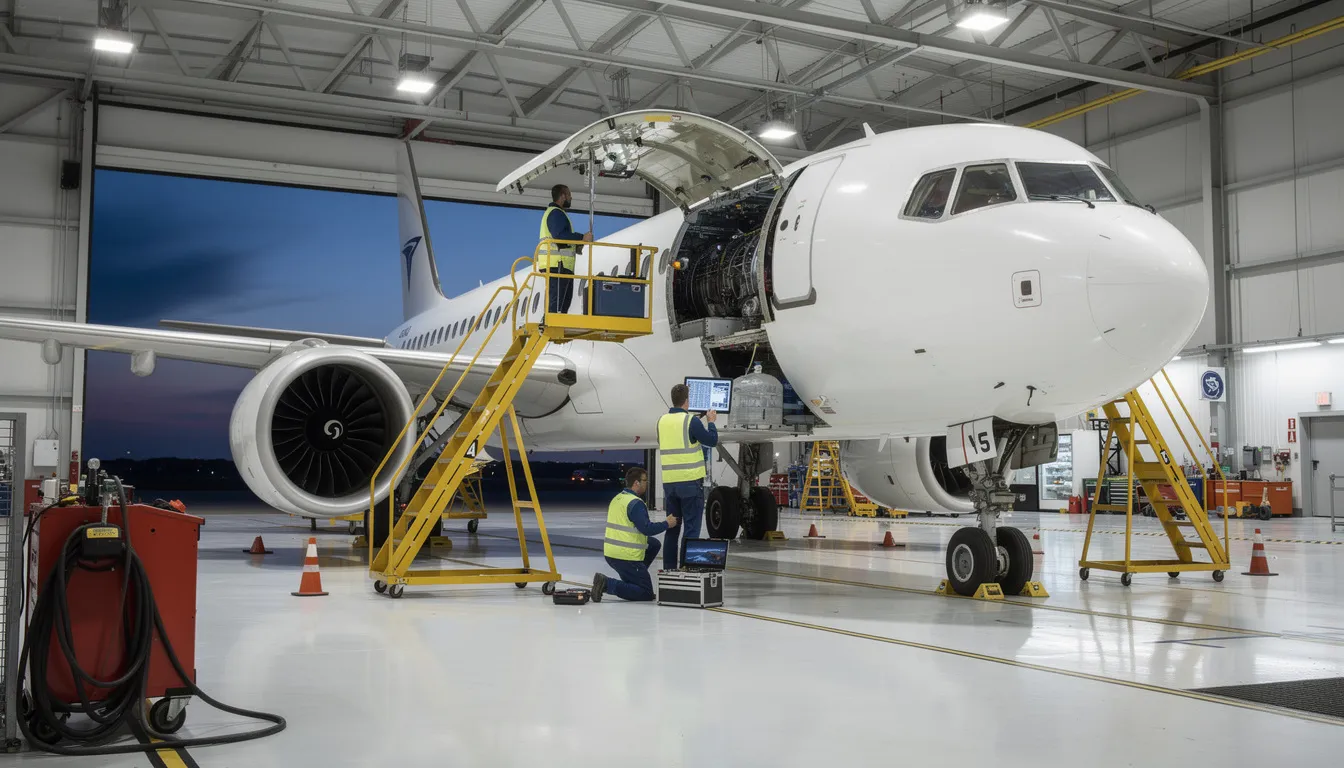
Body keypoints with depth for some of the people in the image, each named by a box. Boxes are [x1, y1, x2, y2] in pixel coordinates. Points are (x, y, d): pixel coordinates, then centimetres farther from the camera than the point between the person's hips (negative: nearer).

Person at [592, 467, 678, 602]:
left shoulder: (617, 498, 12)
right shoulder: (635, 503, -17)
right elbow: (647, 529, -22)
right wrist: (666, 524, -7)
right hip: (626, 557, -9)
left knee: (654, 544, 24)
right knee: (646, 594, -1)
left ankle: (630, 579, 17)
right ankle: (607, 584, -14)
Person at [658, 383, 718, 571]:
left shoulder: (662, 421, 6)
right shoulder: (691, 421, -11)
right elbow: (712, 441, -4)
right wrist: (711, 422, 14)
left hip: (669, 483, 6)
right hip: (691, 482, -5)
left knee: (672, 528, 12)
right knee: (691, 528, -1)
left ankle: (669, 568, 15)